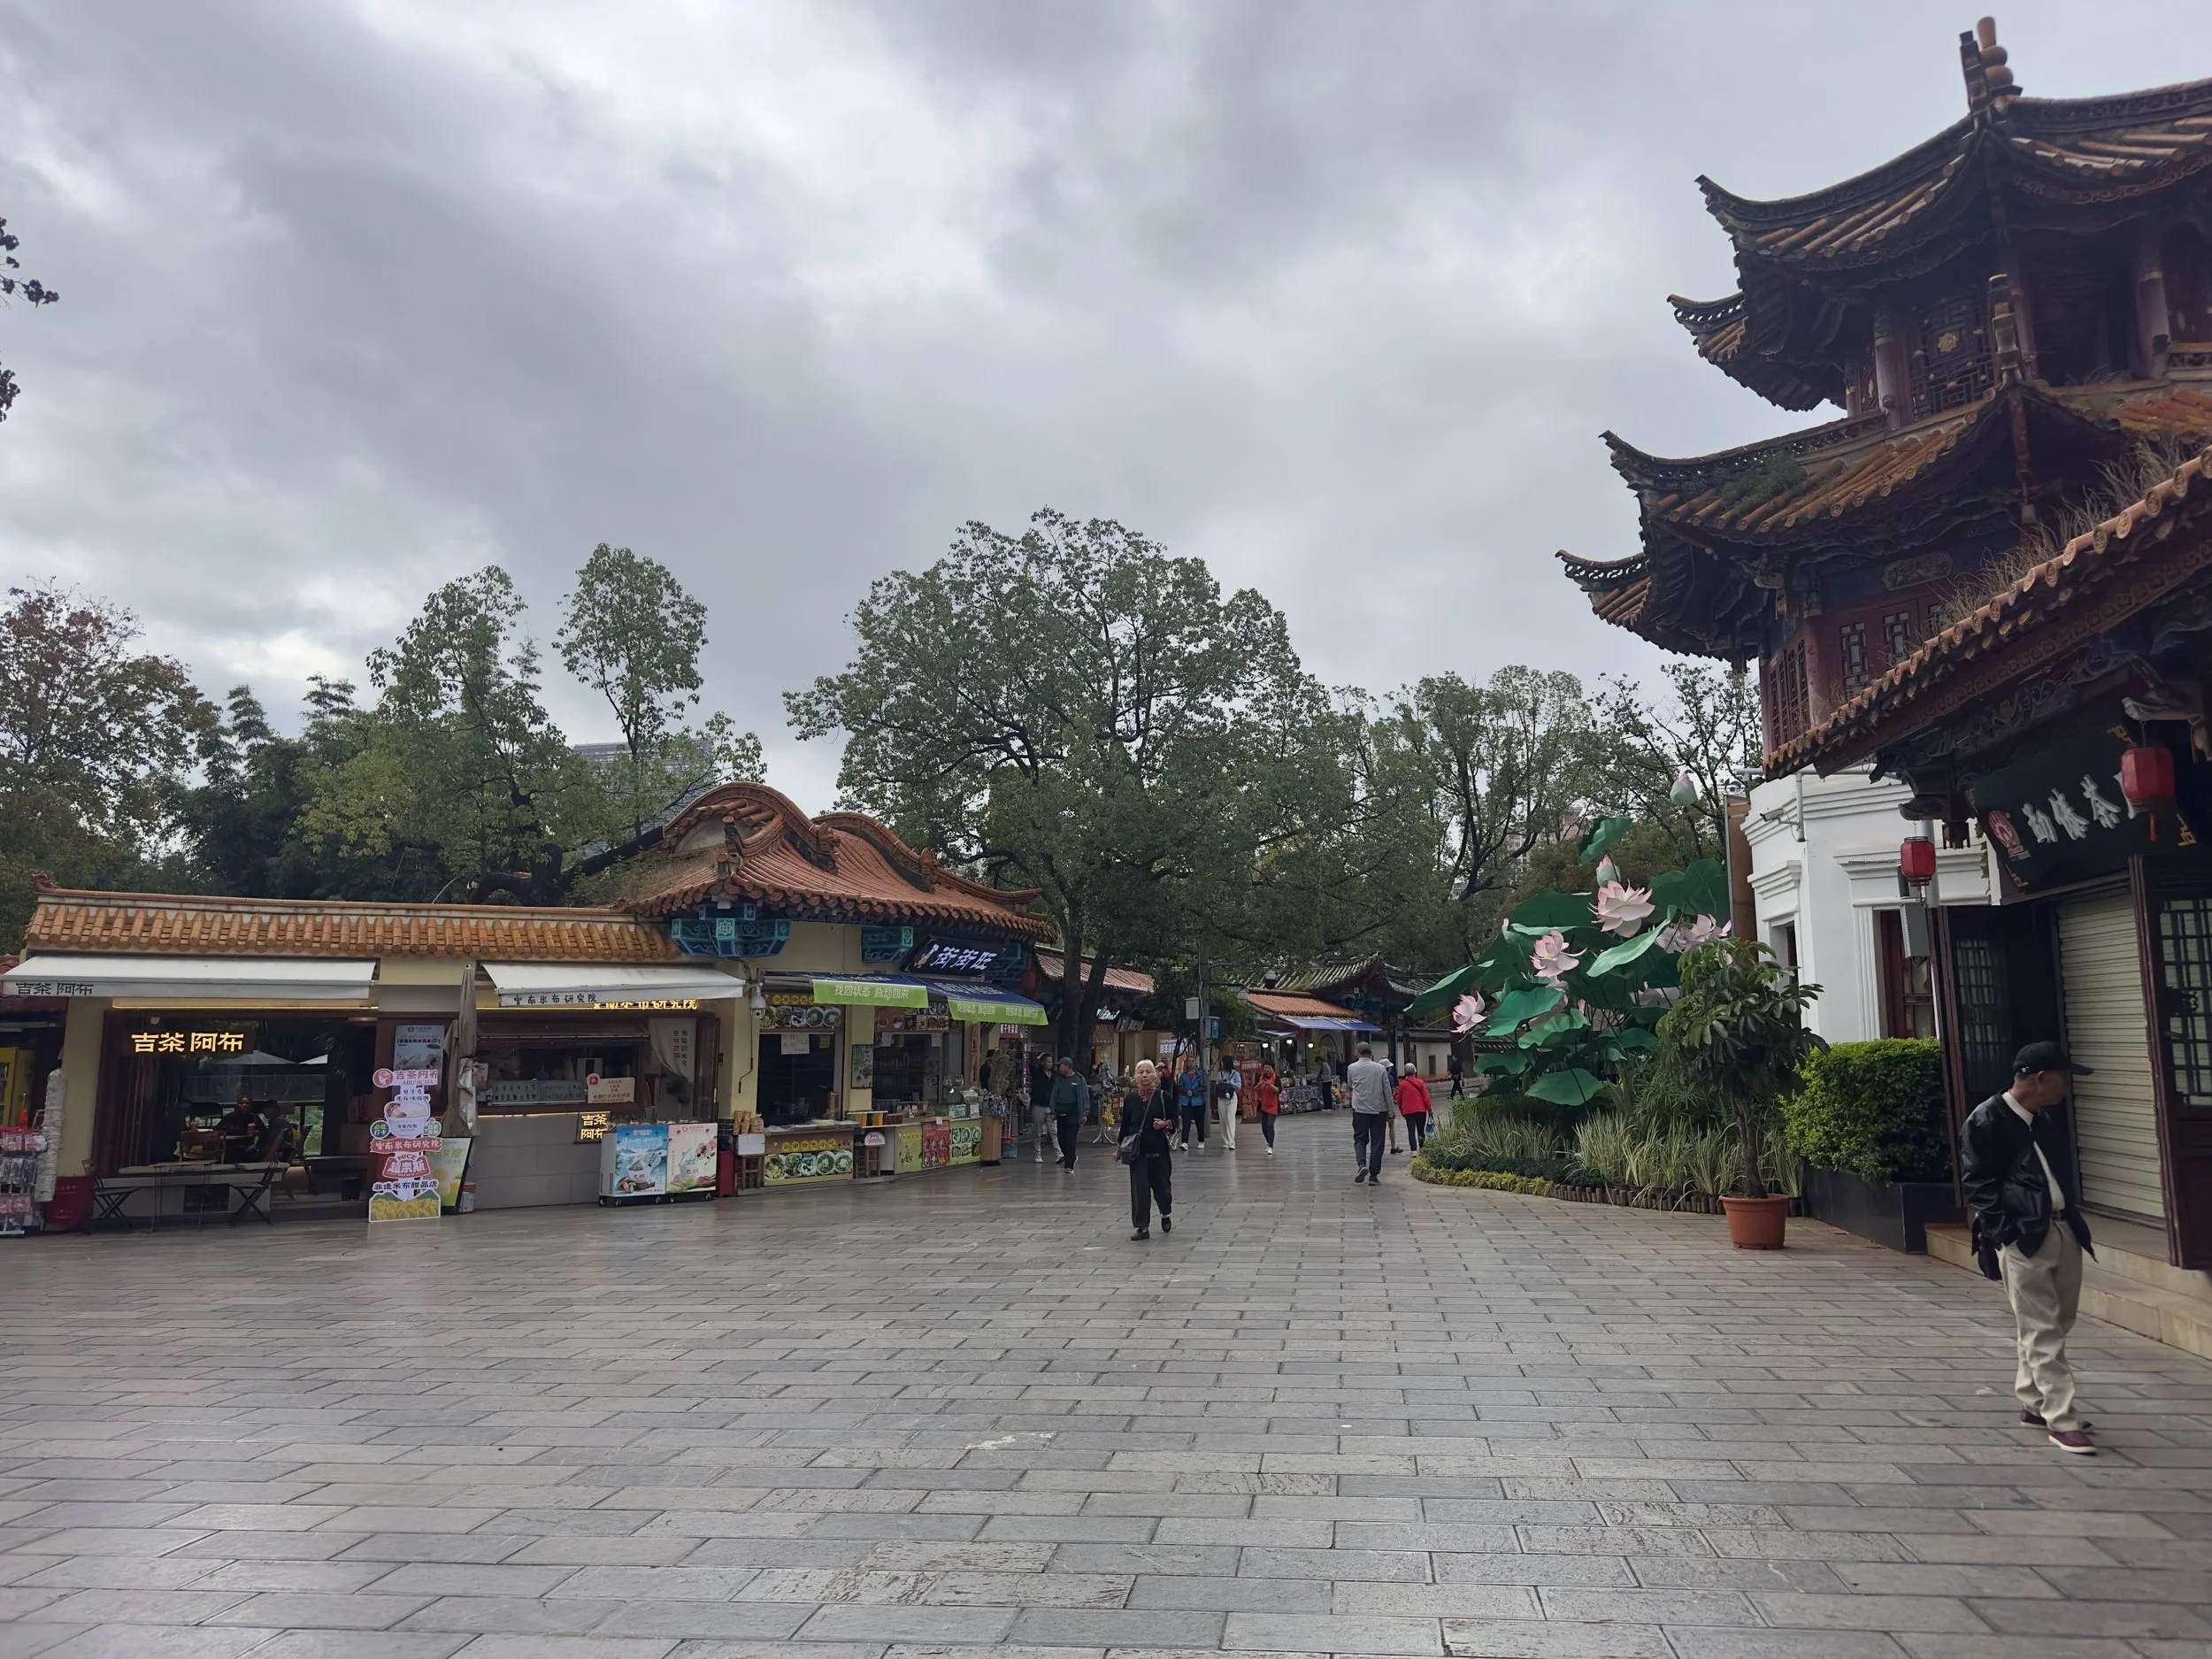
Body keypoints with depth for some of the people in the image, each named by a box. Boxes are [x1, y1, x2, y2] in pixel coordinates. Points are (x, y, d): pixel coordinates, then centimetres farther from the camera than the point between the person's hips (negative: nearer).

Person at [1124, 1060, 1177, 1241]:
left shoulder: (1163, 1096, -3)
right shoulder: (1130, 1098, 2)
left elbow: (1174, 1120, 3)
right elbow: (1125, 1125, 9)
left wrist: (1165, 1124, -18)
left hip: (1159, 1149, -1)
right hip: (1137, 1150, 1)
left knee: (1161, 1184, 7)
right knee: (1139, 1188, -3)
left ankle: (1165, 1214, 38)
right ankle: (1143, 1228, 4)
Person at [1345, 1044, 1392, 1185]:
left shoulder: (1352, 1068, -1)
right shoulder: (1381, 1069, -1)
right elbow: (1387, 1092, 1)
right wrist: (1390, 1113, 8)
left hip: (1360, 1109, 0)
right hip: (1379, 1110, 0)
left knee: (1360, 1139, 10)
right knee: (1377, 1142, 5)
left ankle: (1362, 1165, -14)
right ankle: (1374, 1175, 4)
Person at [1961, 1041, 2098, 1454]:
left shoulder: (2046, 1120, 15)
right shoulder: (1987, 1121, -10)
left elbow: (2065, 1172, 23)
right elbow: (1977, 1184, -11)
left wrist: (2074, 1219, 13)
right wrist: (2004, 1230, -16)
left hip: (2064, 1233, 8)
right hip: (2022, 1238, -8)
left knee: (2055, 1326, 15)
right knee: (2042, 1333, -4)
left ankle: (2034, 1404, 27)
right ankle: (2062, 1420, 0)